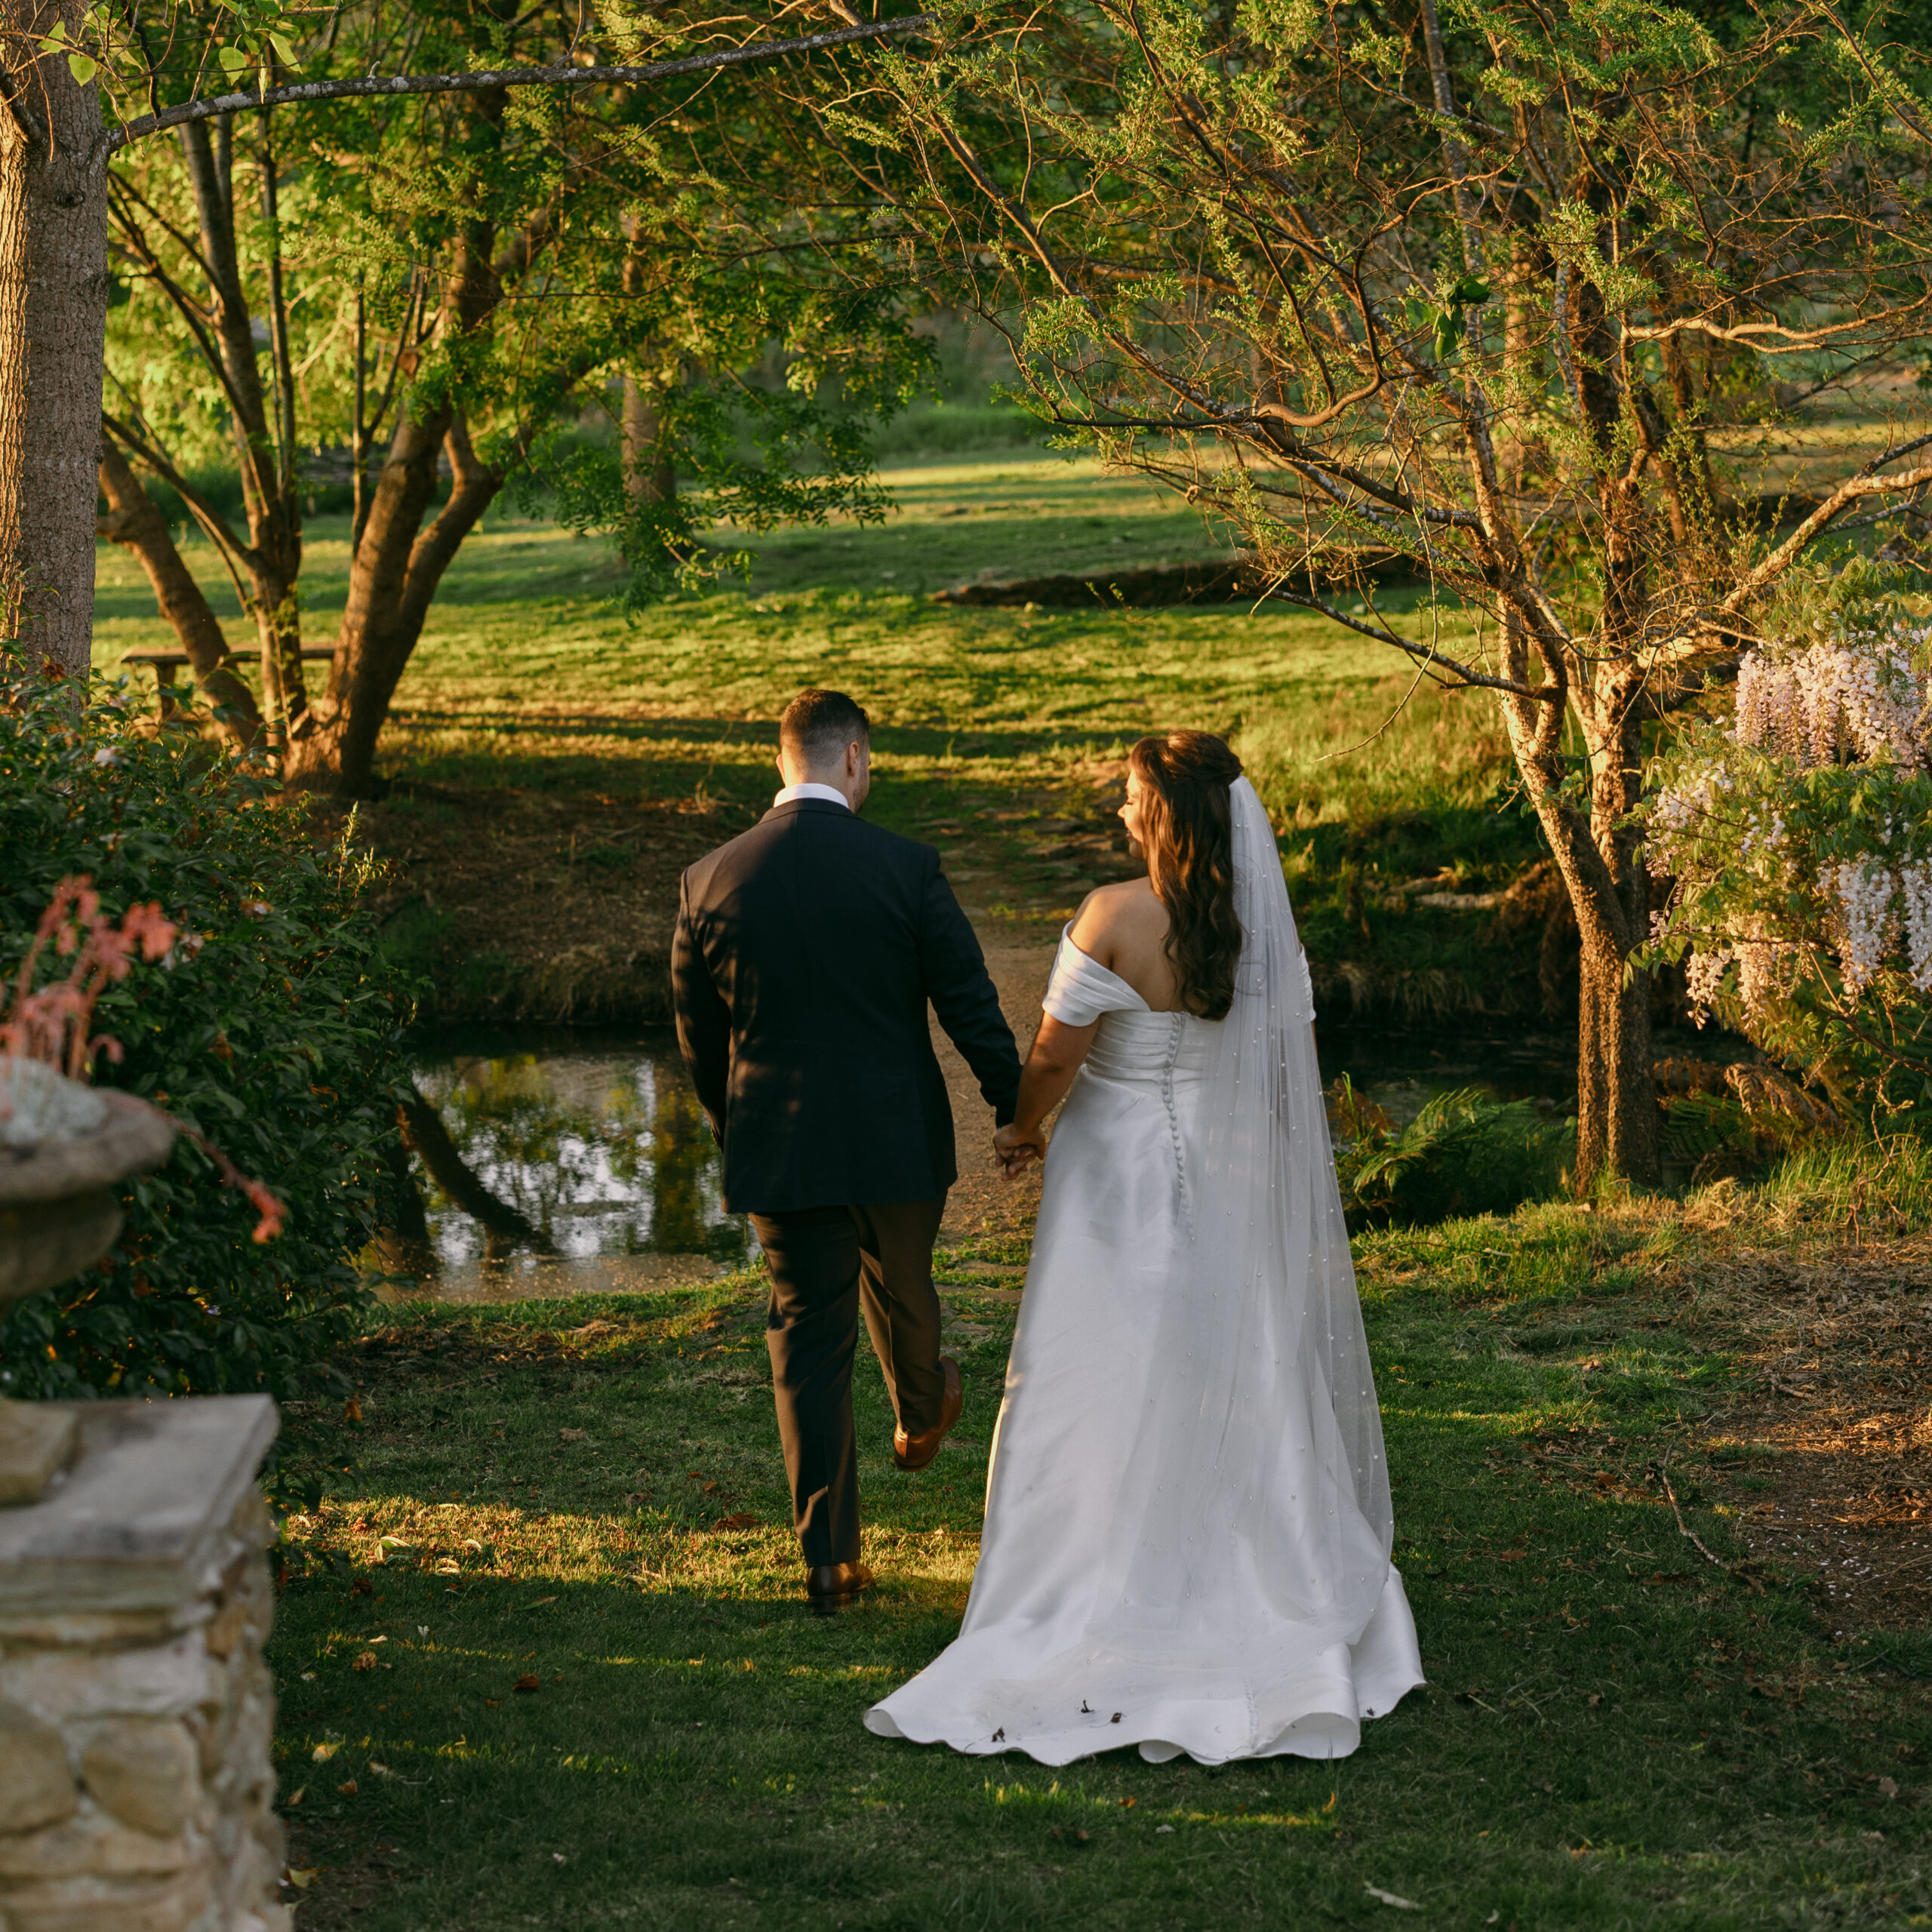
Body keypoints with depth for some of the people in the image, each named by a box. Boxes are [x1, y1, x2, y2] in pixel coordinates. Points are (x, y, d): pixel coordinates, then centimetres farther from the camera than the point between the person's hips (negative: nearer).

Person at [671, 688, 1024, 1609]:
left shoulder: (711, 880, -5)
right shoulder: (906, 868, -11)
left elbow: (698, 1039, 5)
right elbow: (970, 1006, -6)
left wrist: (734, 1129, 22)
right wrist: (1016, 1109, 7)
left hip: (780, 1150, 1)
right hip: (899, 1142, -1)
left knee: (808, 1340, 7)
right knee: (900, 1292, 26)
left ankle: (828, 1556, 7)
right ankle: (921, 1417, 55)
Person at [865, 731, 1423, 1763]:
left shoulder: (1113, 917, -17)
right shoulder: (1267, 923, -3)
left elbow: (1056, 1057, -13)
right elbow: (1291, 1069, 3)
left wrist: (1024, 1130, 6)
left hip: (1123, 1176, -4)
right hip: (1237, 1192, 4)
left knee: (1106, 1392, 5)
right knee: (1241, 1390, 13)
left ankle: (1100, 1604, 9)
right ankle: (1262, 1592, 20)